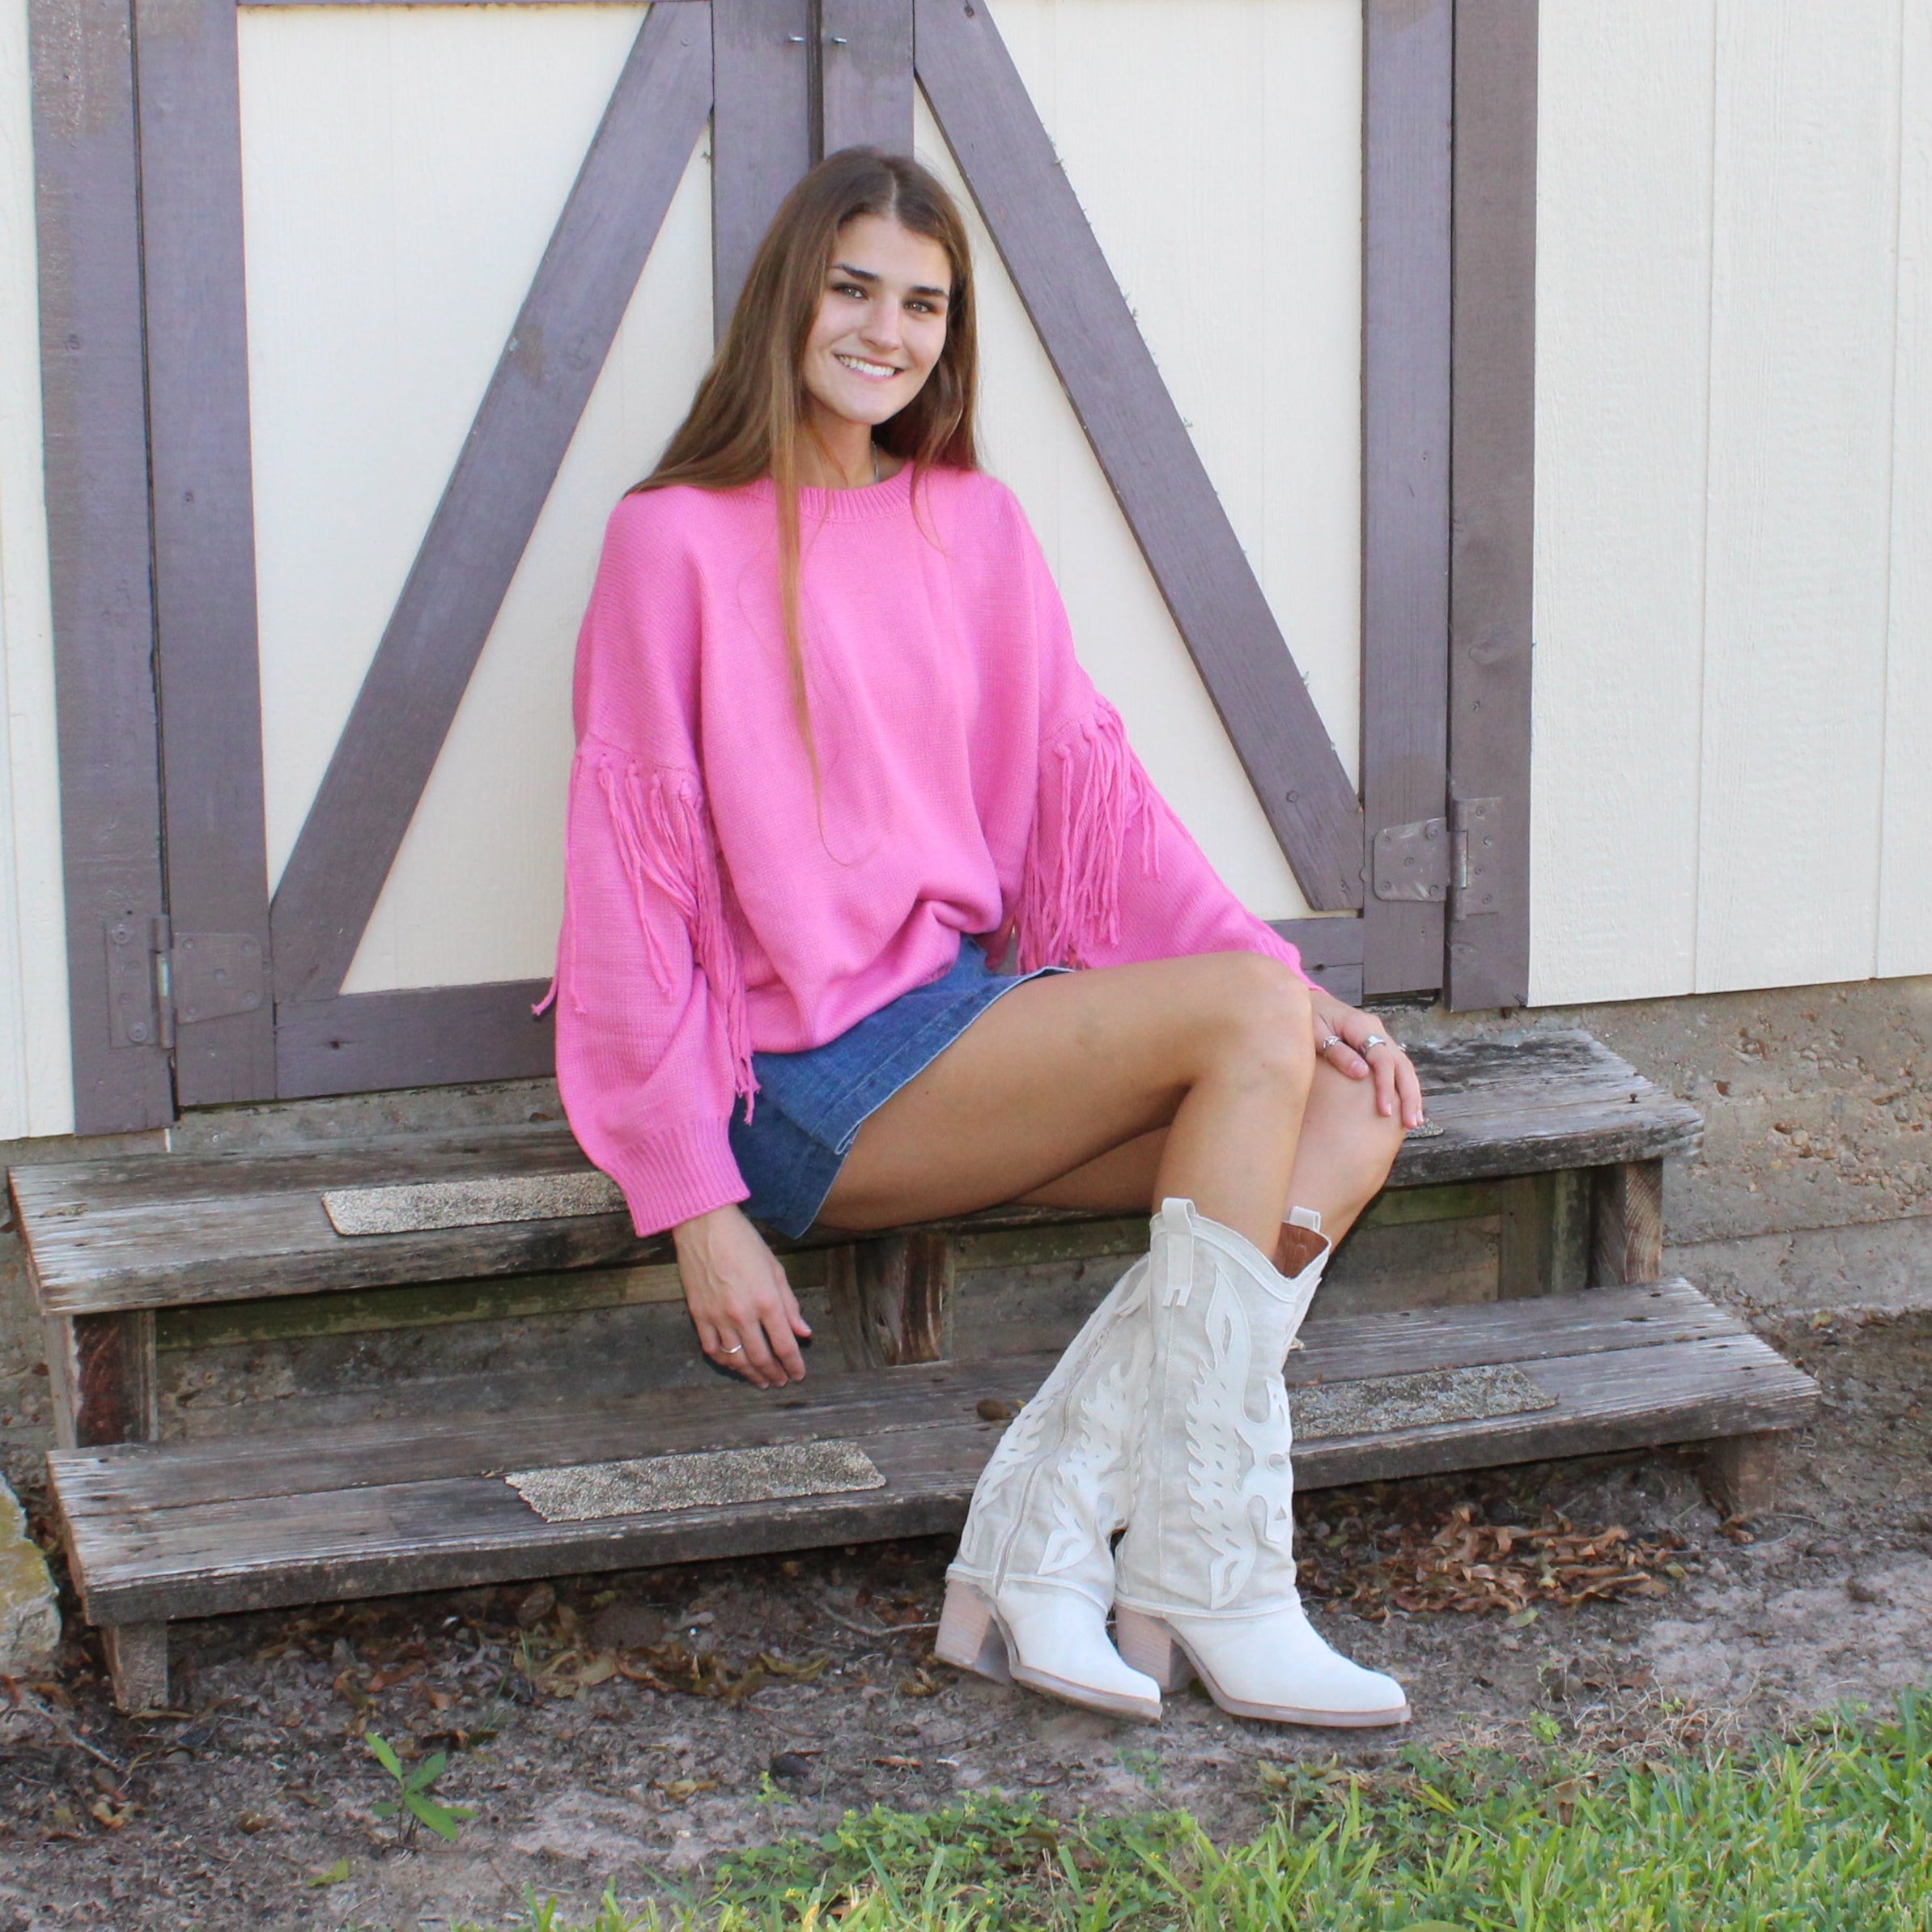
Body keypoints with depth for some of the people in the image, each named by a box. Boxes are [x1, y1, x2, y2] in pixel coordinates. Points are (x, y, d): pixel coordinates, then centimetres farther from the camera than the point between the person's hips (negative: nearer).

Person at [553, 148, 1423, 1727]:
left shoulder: (976, 528, 14)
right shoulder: (683, 540, -6)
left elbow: (1086, 782, 12)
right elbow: (631, 876, -8)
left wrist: (1289, 986, -2)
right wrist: (697, 1206, -12)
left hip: (975, 1017, 7)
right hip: (815, 1077, -7)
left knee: (1351, 1113, -15)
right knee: (1244, 1017, -22)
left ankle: (1039, 1544, -19)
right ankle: (1210, 1587, -20)